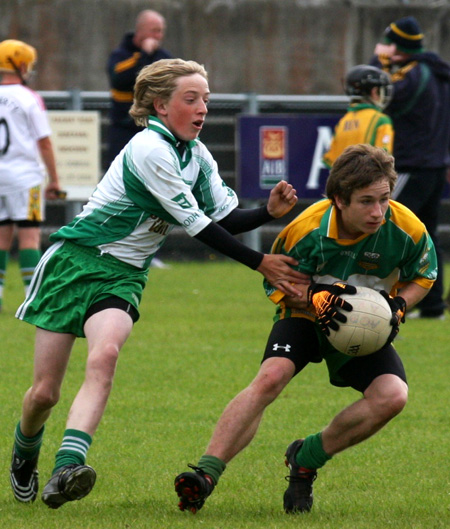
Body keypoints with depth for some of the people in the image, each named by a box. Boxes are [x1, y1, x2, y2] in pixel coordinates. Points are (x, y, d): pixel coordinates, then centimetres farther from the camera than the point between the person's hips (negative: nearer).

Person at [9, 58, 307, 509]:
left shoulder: (197, 157, 7)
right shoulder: (149, 150, -19)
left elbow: (226, 218, 11)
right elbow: (197, 226, -18)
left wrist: (269, 211, -8)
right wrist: (260, 264, -14)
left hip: (123, 276, 5)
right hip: (75, 260, -5)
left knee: (104, 356, -27)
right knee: (44, 391, -4)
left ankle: (67, 469, -42)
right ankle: (24, 454, 31)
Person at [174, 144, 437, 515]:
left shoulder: (408, 230, -20)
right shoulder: (306, 229, -24)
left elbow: (423, 276, 2)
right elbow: (276, 286, -10)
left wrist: (398, 306, -18)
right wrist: (316, 299, -30)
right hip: (305, 316, -2)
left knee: (392, 396, -24)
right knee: (270, 378, -29)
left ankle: (307, 459, -4)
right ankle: (206, 473, -32)